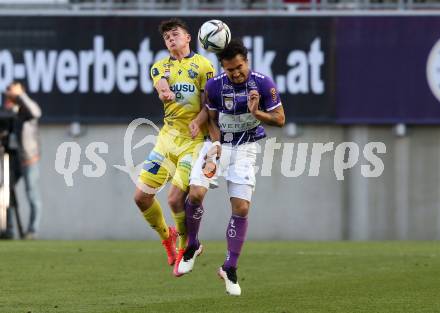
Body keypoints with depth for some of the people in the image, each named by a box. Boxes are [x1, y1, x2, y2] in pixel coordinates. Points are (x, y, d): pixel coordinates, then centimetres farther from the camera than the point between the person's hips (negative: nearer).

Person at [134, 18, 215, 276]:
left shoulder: (202, 65, 1)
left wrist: (197, 122, -23)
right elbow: (162, 89, -10)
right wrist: (165, 94, -34)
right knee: (141, 196, -1)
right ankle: (166, 235, 26)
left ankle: (184, 247, 9)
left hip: (194, 139, -5)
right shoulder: (160, 67, 13)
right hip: (168, 137, 5)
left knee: (176, 199, -16)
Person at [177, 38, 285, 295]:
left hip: (245, 149, -1)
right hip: (219, 145, 1)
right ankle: (192, 246, 5)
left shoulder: (263, 84, -13)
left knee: (241, 208, -8)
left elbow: (279, 119, -6)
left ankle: (230, 268, 4)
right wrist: (216, 142, -13)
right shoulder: (215, 85, -9)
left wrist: (256, 112, -25)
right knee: (196, 193, -20)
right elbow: (213, 119, 5)